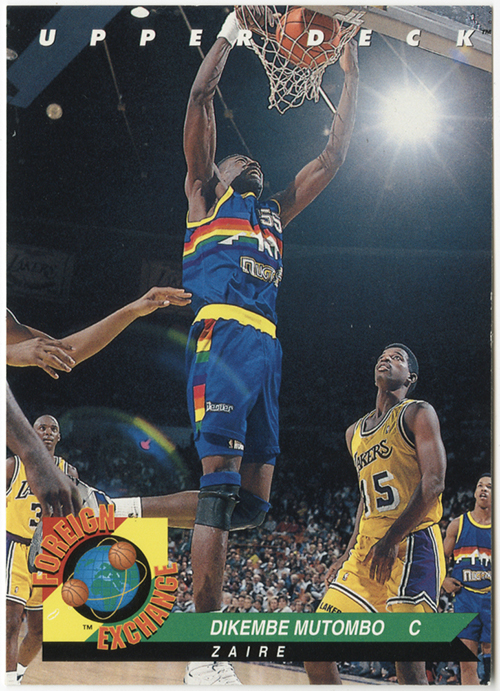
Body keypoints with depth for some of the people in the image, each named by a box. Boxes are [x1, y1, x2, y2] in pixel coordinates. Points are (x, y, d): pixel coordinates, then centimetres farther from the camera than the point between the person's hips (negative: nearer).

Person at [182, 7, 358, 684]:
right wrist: (235, 26, 11)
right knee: (221, 482, -16)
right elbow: (200, 102, 9)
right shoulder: (204, 193, 18)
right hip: (222, 336, -7)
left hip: (266, 349, 7)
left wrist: (351, 79, 31)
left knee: (254, 498, 0)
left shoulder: (275, 212, 32)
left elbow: (332, 157, 33)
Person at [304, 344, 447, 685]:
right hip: (366, 549, 8)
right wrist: (348, 556, 20)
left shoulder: (418, 413, -1)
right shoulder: (355, 432, 22)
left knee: (408, 664, -16)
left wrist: (391, 541, -19)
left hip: (411, 546, -7)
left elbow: (433, 482, -13)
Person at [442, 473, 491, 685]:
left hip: (491, 598, -1)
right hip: (464, 596, 2)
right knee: (466, 662, 0)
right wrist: (443, 580, -1)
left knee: (491, 660, -3)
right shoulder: (457, 525, 7)